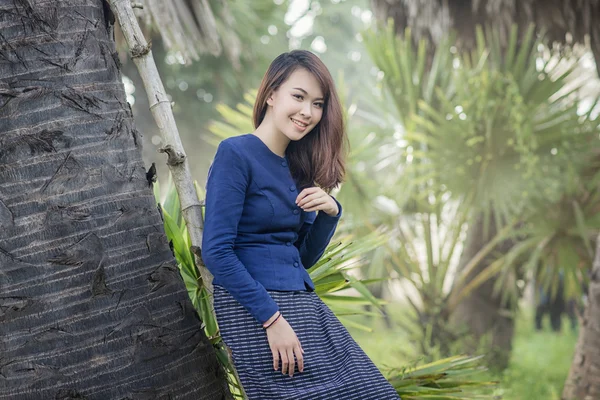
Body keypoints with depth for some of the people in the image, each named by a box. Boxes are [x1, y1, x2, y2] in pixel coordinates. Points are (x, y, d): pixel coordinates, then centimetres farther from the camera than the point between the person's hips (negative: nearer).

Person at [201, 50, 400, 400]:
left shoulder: (297, 167, 14)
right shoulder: (236, 154, -9)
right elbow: (216, 252, -16)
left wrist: (330, 213, 0)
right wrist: (272, 318, -19)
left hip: (303, 302, 8)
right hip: (254, 307, -8)